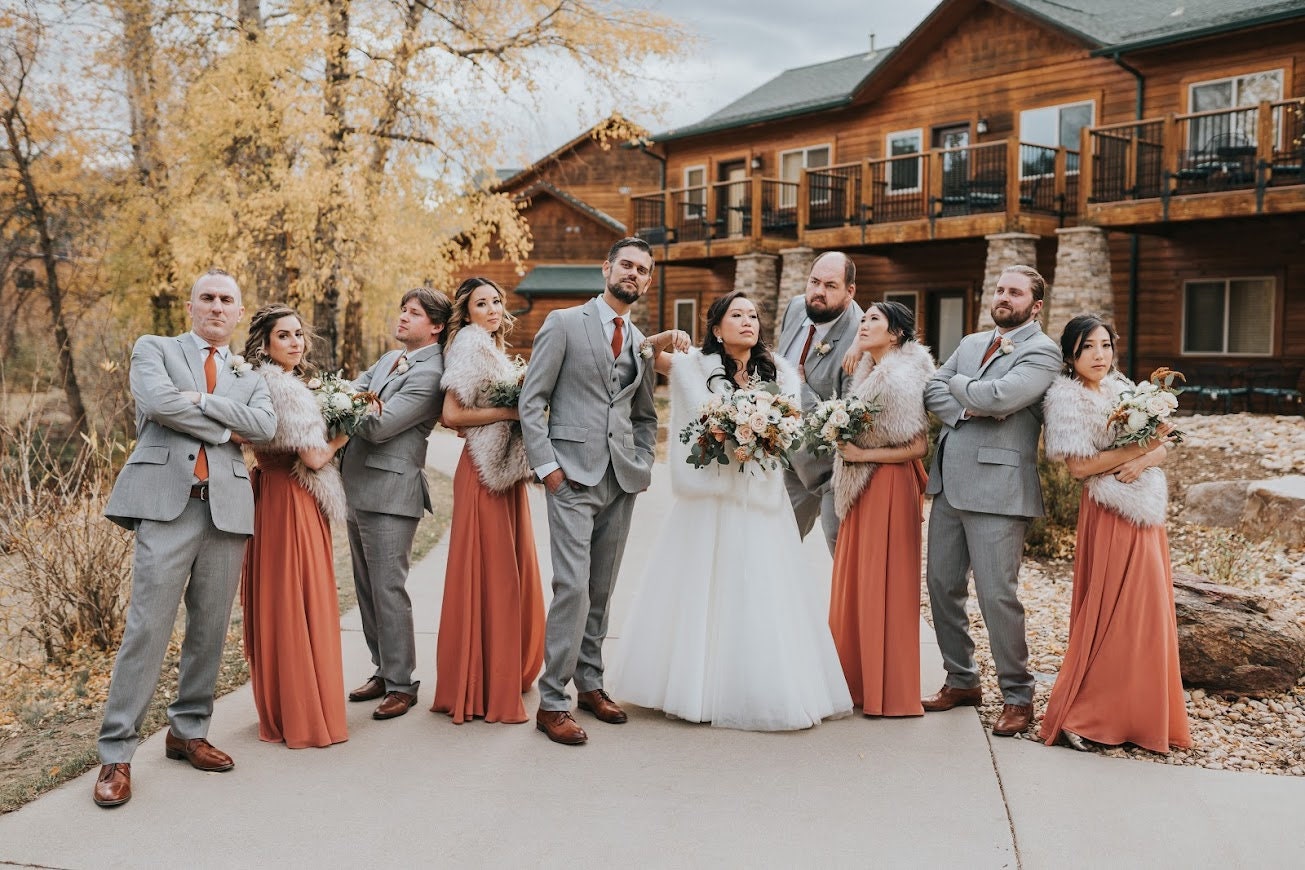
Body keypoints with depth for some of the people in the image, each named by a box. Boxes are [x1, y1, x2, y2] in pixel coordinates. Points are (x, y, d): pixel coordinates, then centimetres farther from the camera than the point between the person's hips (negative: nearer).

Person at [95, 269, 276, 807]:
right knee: (147, 627, -7)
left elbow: (264, 425, -1)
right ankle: (116, 753, 0)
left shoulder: (250, 377, 20)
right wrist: (225, 427, -3)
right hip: (166, 501, -4)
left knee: (210, 630, 7)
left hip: (227, 507, 4)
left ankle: (188, 732, 22)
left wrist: (199, 399, -7)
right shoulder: (154, 349, 12)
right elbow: (157, 400, -10)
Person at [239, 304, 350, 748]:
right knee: (300, 605, -2)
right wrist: (342, 436, -2)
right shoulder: (287, 389, -16)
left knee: (276, 604, 14)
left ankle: (277, 708, 25)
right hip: (292, 505, -9)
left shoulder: (263, 386, 12)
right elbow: (313, 457, -18)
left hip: (270, 500, 9)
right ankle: (303, 716, 7)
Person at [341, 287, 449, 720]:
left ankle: (401, 684, 8)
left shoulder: (429, 373, -15)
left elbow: (378, 426, -19)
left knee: (388, 591, -3)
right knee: (367, 589, 16)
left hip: (389, 493, -9)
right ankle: (383, 670, 28)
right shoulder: (390, 359, 15)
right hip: (359, 490, 9)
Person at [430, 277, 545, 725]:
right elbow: (452, 414, -16)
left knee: (514, 572, 13)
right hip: (484, 473, -9)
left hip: (507, 470, 9)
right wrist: (508, 411, -17)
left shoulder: (494, 350, 19)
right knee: (489, 574, -4)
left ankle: (510, 672, 26)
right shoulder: (470, 345, -8)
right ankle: (484, 688, 5)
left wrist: (522, 407, 5)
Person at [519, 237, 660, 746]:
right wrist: (546, 465, -11)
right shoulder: (564, 323, 1)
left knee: (602, 590, 11)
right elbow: (531, 399, -4)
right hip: (573, 476, -5)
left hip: (623, 481, 6)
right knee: (573, 588, -11)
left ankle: (590, 684, 23)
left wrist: (644, 465, 9)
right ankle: (552, 702, -3)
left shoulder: (641, 342, 18)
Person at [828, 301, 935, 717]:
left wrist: (863, 454, -16)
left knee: (883, 585, -2)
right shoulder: (868, 375, 13)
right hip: (863, 489, 9)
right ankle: (860, 682, 21)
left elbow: (918, 447, -15)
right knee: (855, 583, 11)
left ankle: (890, 693, 8)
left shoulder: (901, 378, -14)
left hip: (890, 487, -9)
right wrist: (845, 444, 7)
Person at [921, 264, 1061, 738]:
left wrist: (957, 385, -1)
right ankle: (961, 680, 27)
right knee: (942, 584, 12)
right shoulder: (970, 343, 19)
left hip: (997, 488, -7)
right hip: (949, 483, 7)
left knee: (997, 595, -6)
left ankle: (1017, 695, 10)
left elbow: (999, 397, -19)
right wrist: (967, 408, -10)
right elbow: (932, 389, 9)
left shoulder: (1042, 352, -4)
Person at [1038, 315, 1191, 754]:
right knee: (1114, 611, -6)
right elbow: (1078, 465, -17)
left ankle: (1139, 713, 22)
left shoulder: (1123, 389, 12)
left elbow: (1162, 447, 9)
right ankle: (1078, 714, 2)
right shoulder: (1067, 397, -9)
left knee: (1147, 609, 11)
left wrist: (1144, 460, -13)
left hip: (1146, 506, 8)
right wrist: (1140, 446, -17)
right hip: (1111, 512, -7)